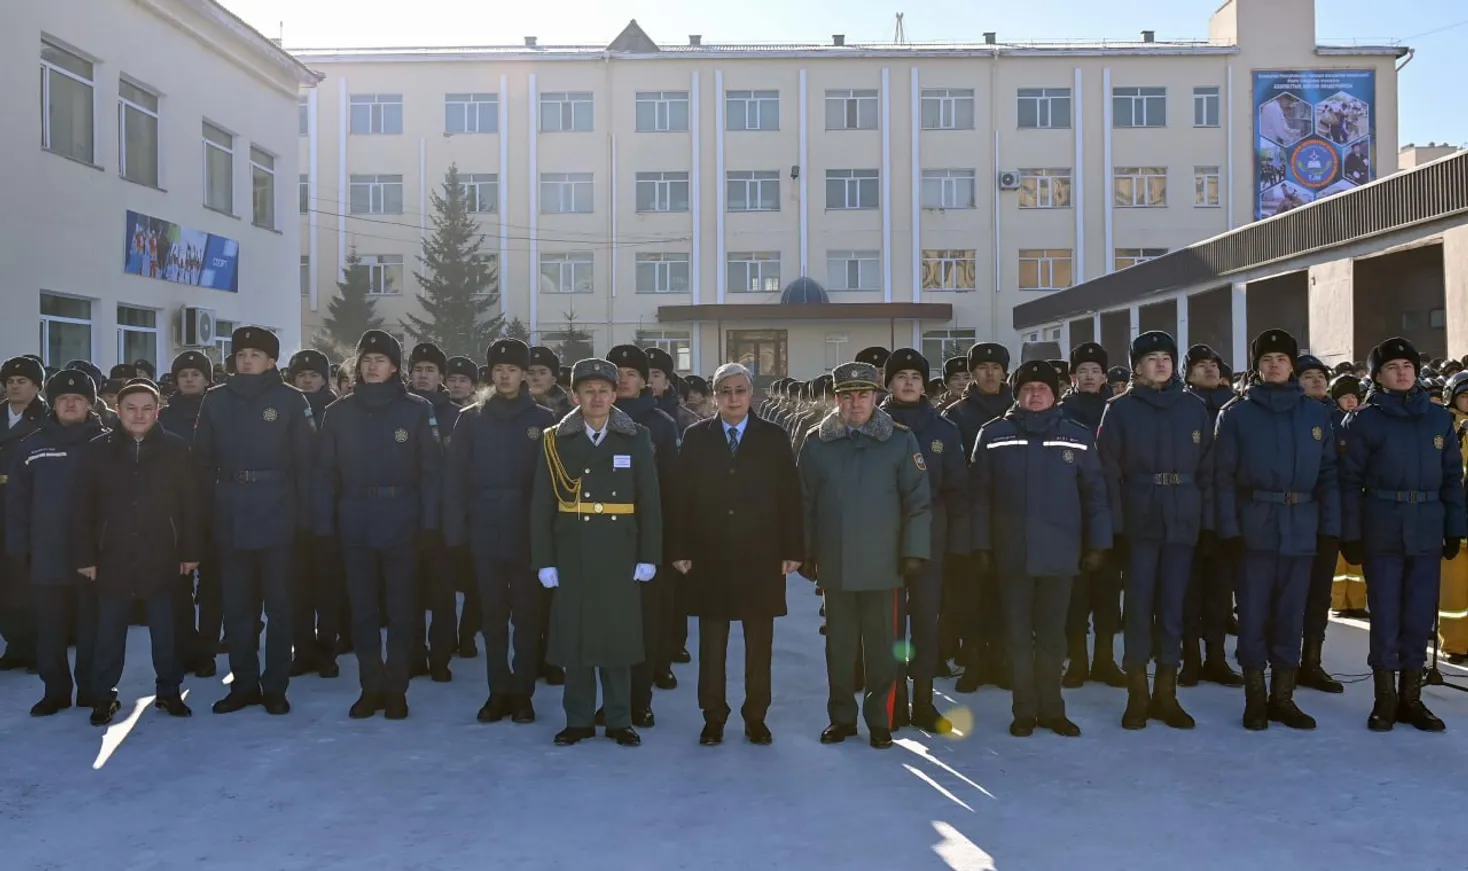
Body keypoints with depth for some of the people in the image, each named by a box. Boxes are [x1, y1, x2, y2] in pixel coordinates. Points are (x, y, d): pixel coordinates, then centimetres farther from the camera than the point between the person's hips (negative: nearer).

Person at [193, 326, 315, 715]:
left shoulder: (290, 400, -1)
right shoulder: (216, 400, 7)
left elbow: (304, 461, -3)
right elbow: (202, 459, 10)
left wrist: (305, 513, -8)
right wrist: (207, 507, 3)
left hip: (276, 515, -3)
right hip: (230, 517, 3)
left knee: (278, 603, 5)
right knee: (236, 605, 9)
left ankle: (275, 686, 14)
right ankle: (243, 684, 20)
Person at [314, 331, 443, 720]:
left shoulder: (416, 409, 0)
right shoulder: (339, 412, 6)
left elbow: (431, 469, -2)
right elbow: (325, 472, 4)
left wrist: (429, 521, -9)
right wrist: (323, 523, -3)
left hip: (400, 520, -2)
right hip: (355, 522, 2)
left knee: (400, 607, 5)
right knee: (362, 607, 7)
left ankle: (396, 688, 15)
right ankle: (371, 686, 18)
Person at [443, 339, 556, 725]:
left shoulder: (544, 420, 2)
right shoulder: (471, 419, 4)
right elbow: (454, 478, 2)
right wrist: (455, 530, -5)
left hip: (529, 533, -1)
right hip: (485, 532, 1)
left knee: (527, 615, 4)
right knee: (493, 615, 8)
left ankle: (522, 693, 15)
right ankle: (499, 691, 18)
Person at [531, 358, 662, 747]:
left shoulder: (636, 439, 2)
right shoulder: (556, 440, 2)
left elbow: (650, 502, 2)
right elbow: (541, 506, 1)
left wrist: (648, 556, -2)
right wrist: (544, 561, -3)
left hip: (619, 557, 0)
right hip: (572, 556, 0)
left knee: (619, 636, 4)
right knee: (574, 636, 5)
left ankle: (619, 720, 17)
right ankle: (578, 719, 18)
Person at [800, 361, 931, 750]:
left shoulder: (901, 440, 0)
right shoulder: (817, 442, 4)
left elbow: (918, 500, 0)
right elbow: (805, 503, 8)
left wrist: (914, 551, -5)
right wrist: (805, 554, 7)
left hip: (883, 566, -2)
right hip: (834, 566, 2)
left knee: (882, 647, 5)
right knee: (839, 646, 11)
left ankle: (880, 720, 18)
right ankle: (841, 717, 24)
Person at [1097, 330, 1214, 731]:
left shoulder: (1194, 408, 8)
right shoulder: (1120, 409, 1)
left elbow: (1207, 469, 7)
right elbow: (1109, 471, -3)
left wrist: (1208, 522, 1)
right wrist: (1114, 525, -10)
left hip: (1183, 522, 2)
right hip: (1138, 522, -2)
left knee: (1174, 607, 6)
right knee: (1139, 606, 0)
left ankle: (1166, 693, 16)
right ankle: (1137, 694, 10)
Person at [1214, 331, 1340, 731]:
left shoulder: (1316, 413, 8)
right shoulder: (1236, 413, 1)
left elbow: (1328, 475, 7)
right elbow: (1223, 476, -4)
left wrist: (1330, 528, -1)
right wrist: (1229, 529, -12)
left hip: (1301, 529, 2)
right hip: (1254, 528, -2)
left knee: (1291, 614, 8)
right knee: (1254, 614, 2)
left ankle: (1283, 697, 19)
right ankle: (1255, 698, 12)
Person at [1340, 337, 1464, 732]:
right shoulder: (1364, 420, -1)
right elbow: (1349, 480, -4)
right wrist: (1350, 534, -9)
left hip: (1428, 531, 3)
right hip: (1382, 531, -3)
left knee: (1421, 615, 6)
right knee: (1386, 614, 1)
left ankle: (1410, 696, 18)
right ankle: (1385, 698, 12)